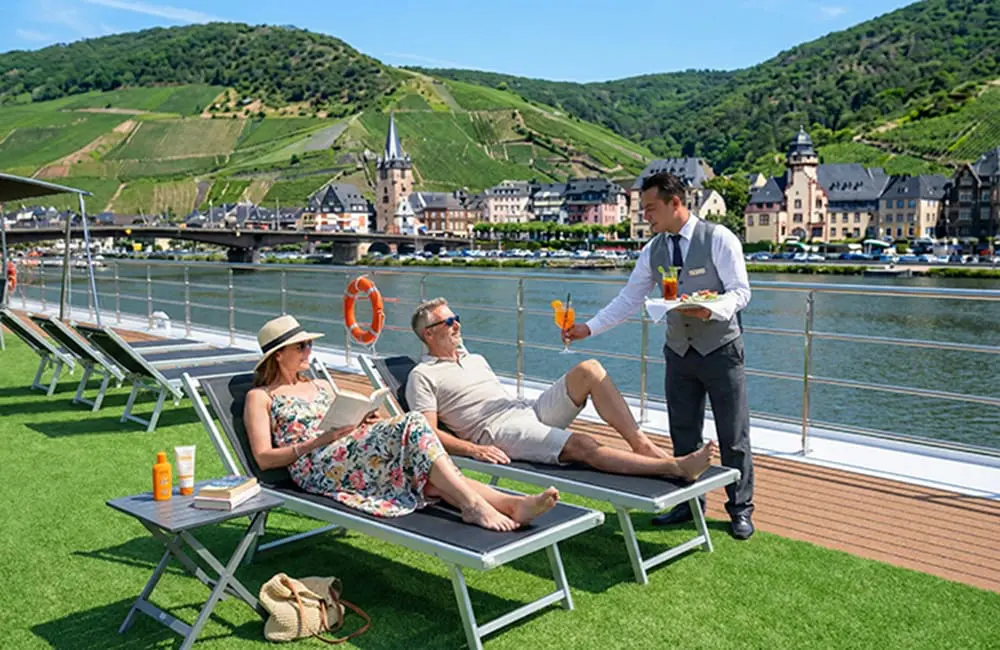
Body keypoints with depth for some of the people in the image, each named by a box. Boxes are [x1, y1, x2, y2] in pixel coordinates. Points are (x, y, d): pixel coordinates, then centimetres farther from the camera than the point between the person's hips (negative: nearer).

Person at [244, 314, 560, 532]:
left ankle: (513, 503, -44)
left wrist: (364, 423, 3)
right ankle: (473, 504, -41)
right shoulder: (261, 397, 10)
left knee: (422, 468, -27)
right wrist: (320, 440, -12)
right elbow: (264, 458, -2)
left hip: (350, 455, 6)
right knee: (411, 424, -29)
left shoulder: (322, 386, 29)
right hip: (315, 469, -6)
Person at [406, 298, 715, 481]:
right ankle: (674, 467, -35)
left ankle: (641, 443, -19)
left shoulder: (476, 360, 28)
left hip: (528, 411, 8)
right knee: (582, 445, -31)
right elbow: (429, 433, -7)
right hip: (498, 432, -8)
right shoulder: (423, 376, 4)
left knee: (589, 369, -13)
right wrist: (473, 449, -22)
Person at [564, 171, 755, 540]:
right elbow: (627, 301, 4)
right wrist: (589, 328, -6)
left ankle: (740, 510, 18)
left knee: (733, 435, 4)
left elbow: (741, 291, -13)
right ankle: (689, 503, 25)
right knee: (683, 435, 11)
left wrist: (713, 309, -33)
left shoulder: (719, 239, -12)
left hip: (721, 350, -4)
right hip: (679, 352, 5)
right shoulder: (652, 252, 2)